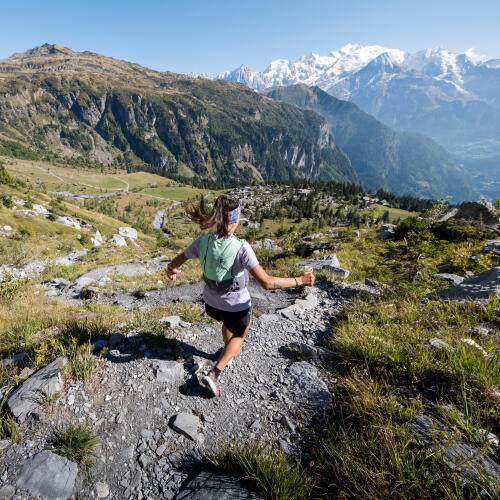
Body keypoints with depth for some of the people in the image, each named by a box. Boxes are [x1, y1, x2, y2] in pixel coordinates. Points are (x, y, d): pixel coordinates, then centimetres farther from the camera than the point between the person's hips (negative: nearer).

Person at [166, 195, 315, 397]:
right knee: (240, 334, 27)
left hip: (211, 303, 5)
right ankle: (214, 374, 20)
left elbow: (177, 261, -1)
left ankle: (229, 352, 65)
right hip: (235, 307, -5)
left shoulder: (203, 241, -17)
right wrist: (300, 281, -22)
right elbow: (266, 283, -32)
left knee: (228, 323, 38)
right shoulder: (241, 248, -31)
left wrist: (172, 269, 23)